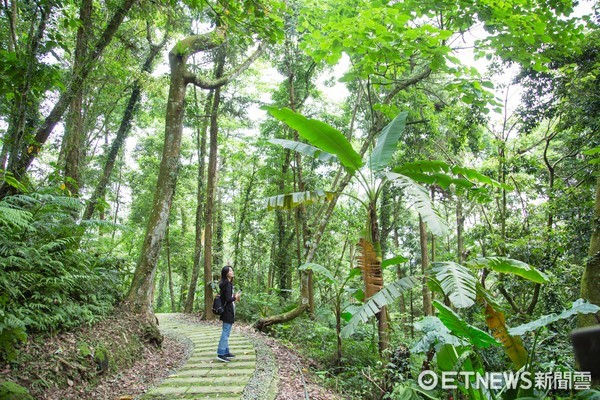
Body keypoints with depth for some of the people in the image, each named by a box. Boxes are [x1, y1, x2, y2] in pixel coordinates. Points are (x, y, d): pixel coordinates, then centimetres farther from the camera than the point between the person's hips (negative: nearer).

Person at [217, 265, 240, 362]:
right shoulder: (228, 284, -17)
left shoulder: (226, 283, 12)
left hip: (227, 311, 10)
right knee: (226, 332, -7)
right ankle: (221, 354, -4)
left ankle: (226, 352, 23)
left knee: (226, 332, 15)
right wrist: (235, 297, -6)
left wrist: (234, 298, 11)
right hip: (228, 311, -10)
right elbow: (228, 299, -22)